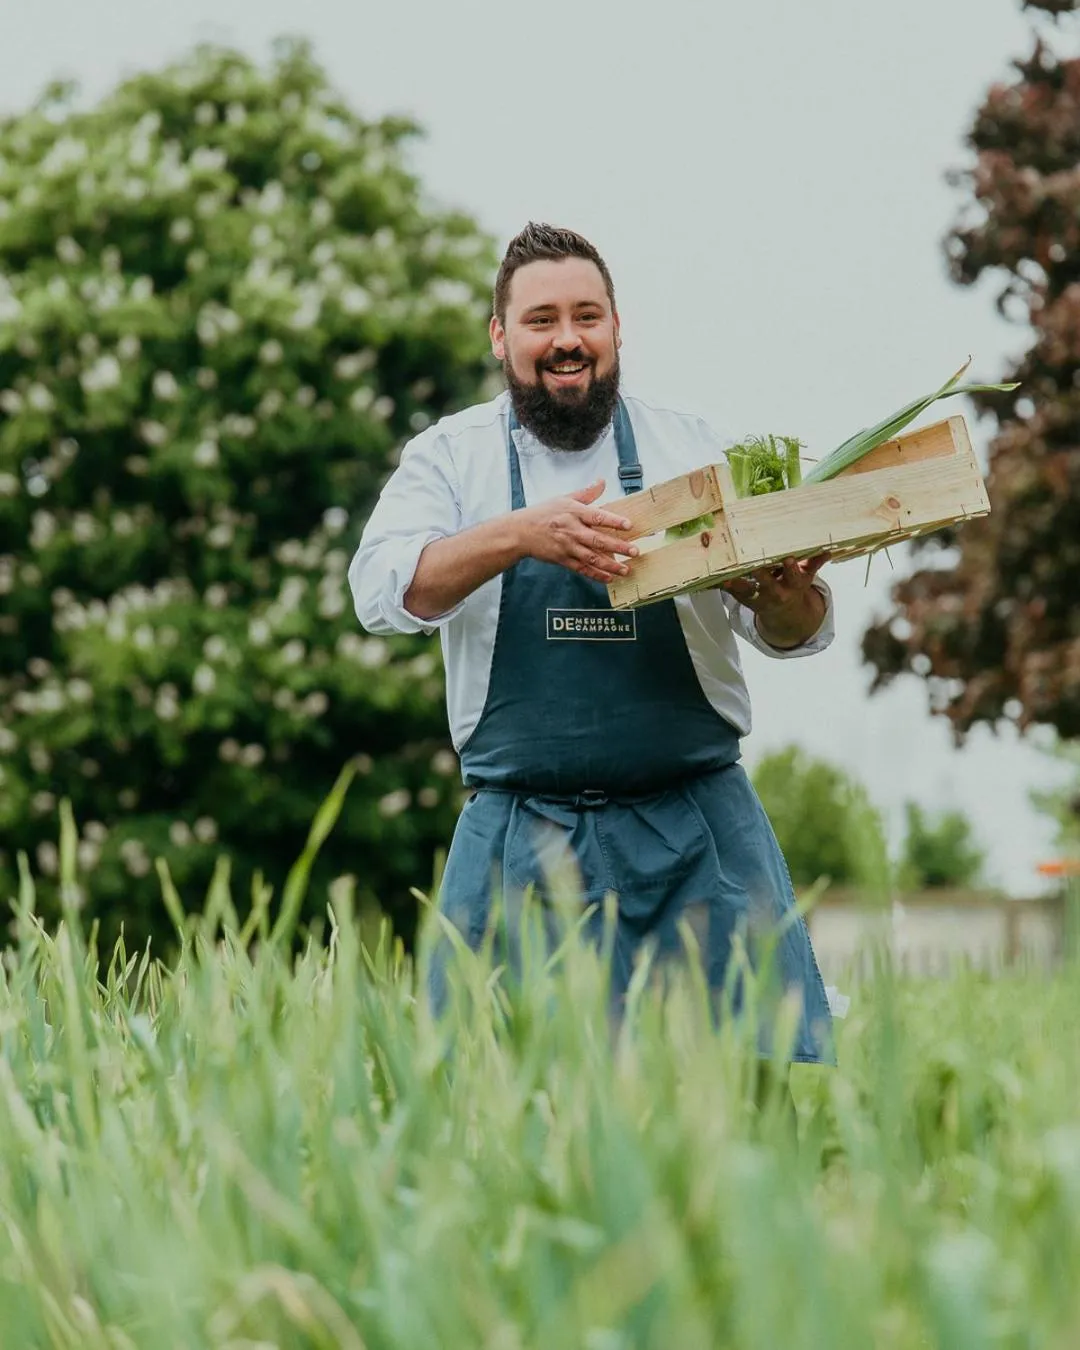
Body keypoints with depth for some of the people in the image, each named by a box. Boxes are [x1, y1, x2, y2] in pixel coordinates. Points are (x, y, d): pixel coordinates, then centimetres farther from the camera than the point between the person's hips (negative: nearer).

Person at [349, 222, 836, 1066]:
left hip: (697, 832, 1)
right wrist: (519, 535, -24)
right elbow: (383, 591, -9)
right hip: (518, 837, 0)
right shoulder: (450, 457, 8)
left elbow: (800, 633, 7)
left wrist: (782, 598, -18)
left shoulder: (693, 451, 9)